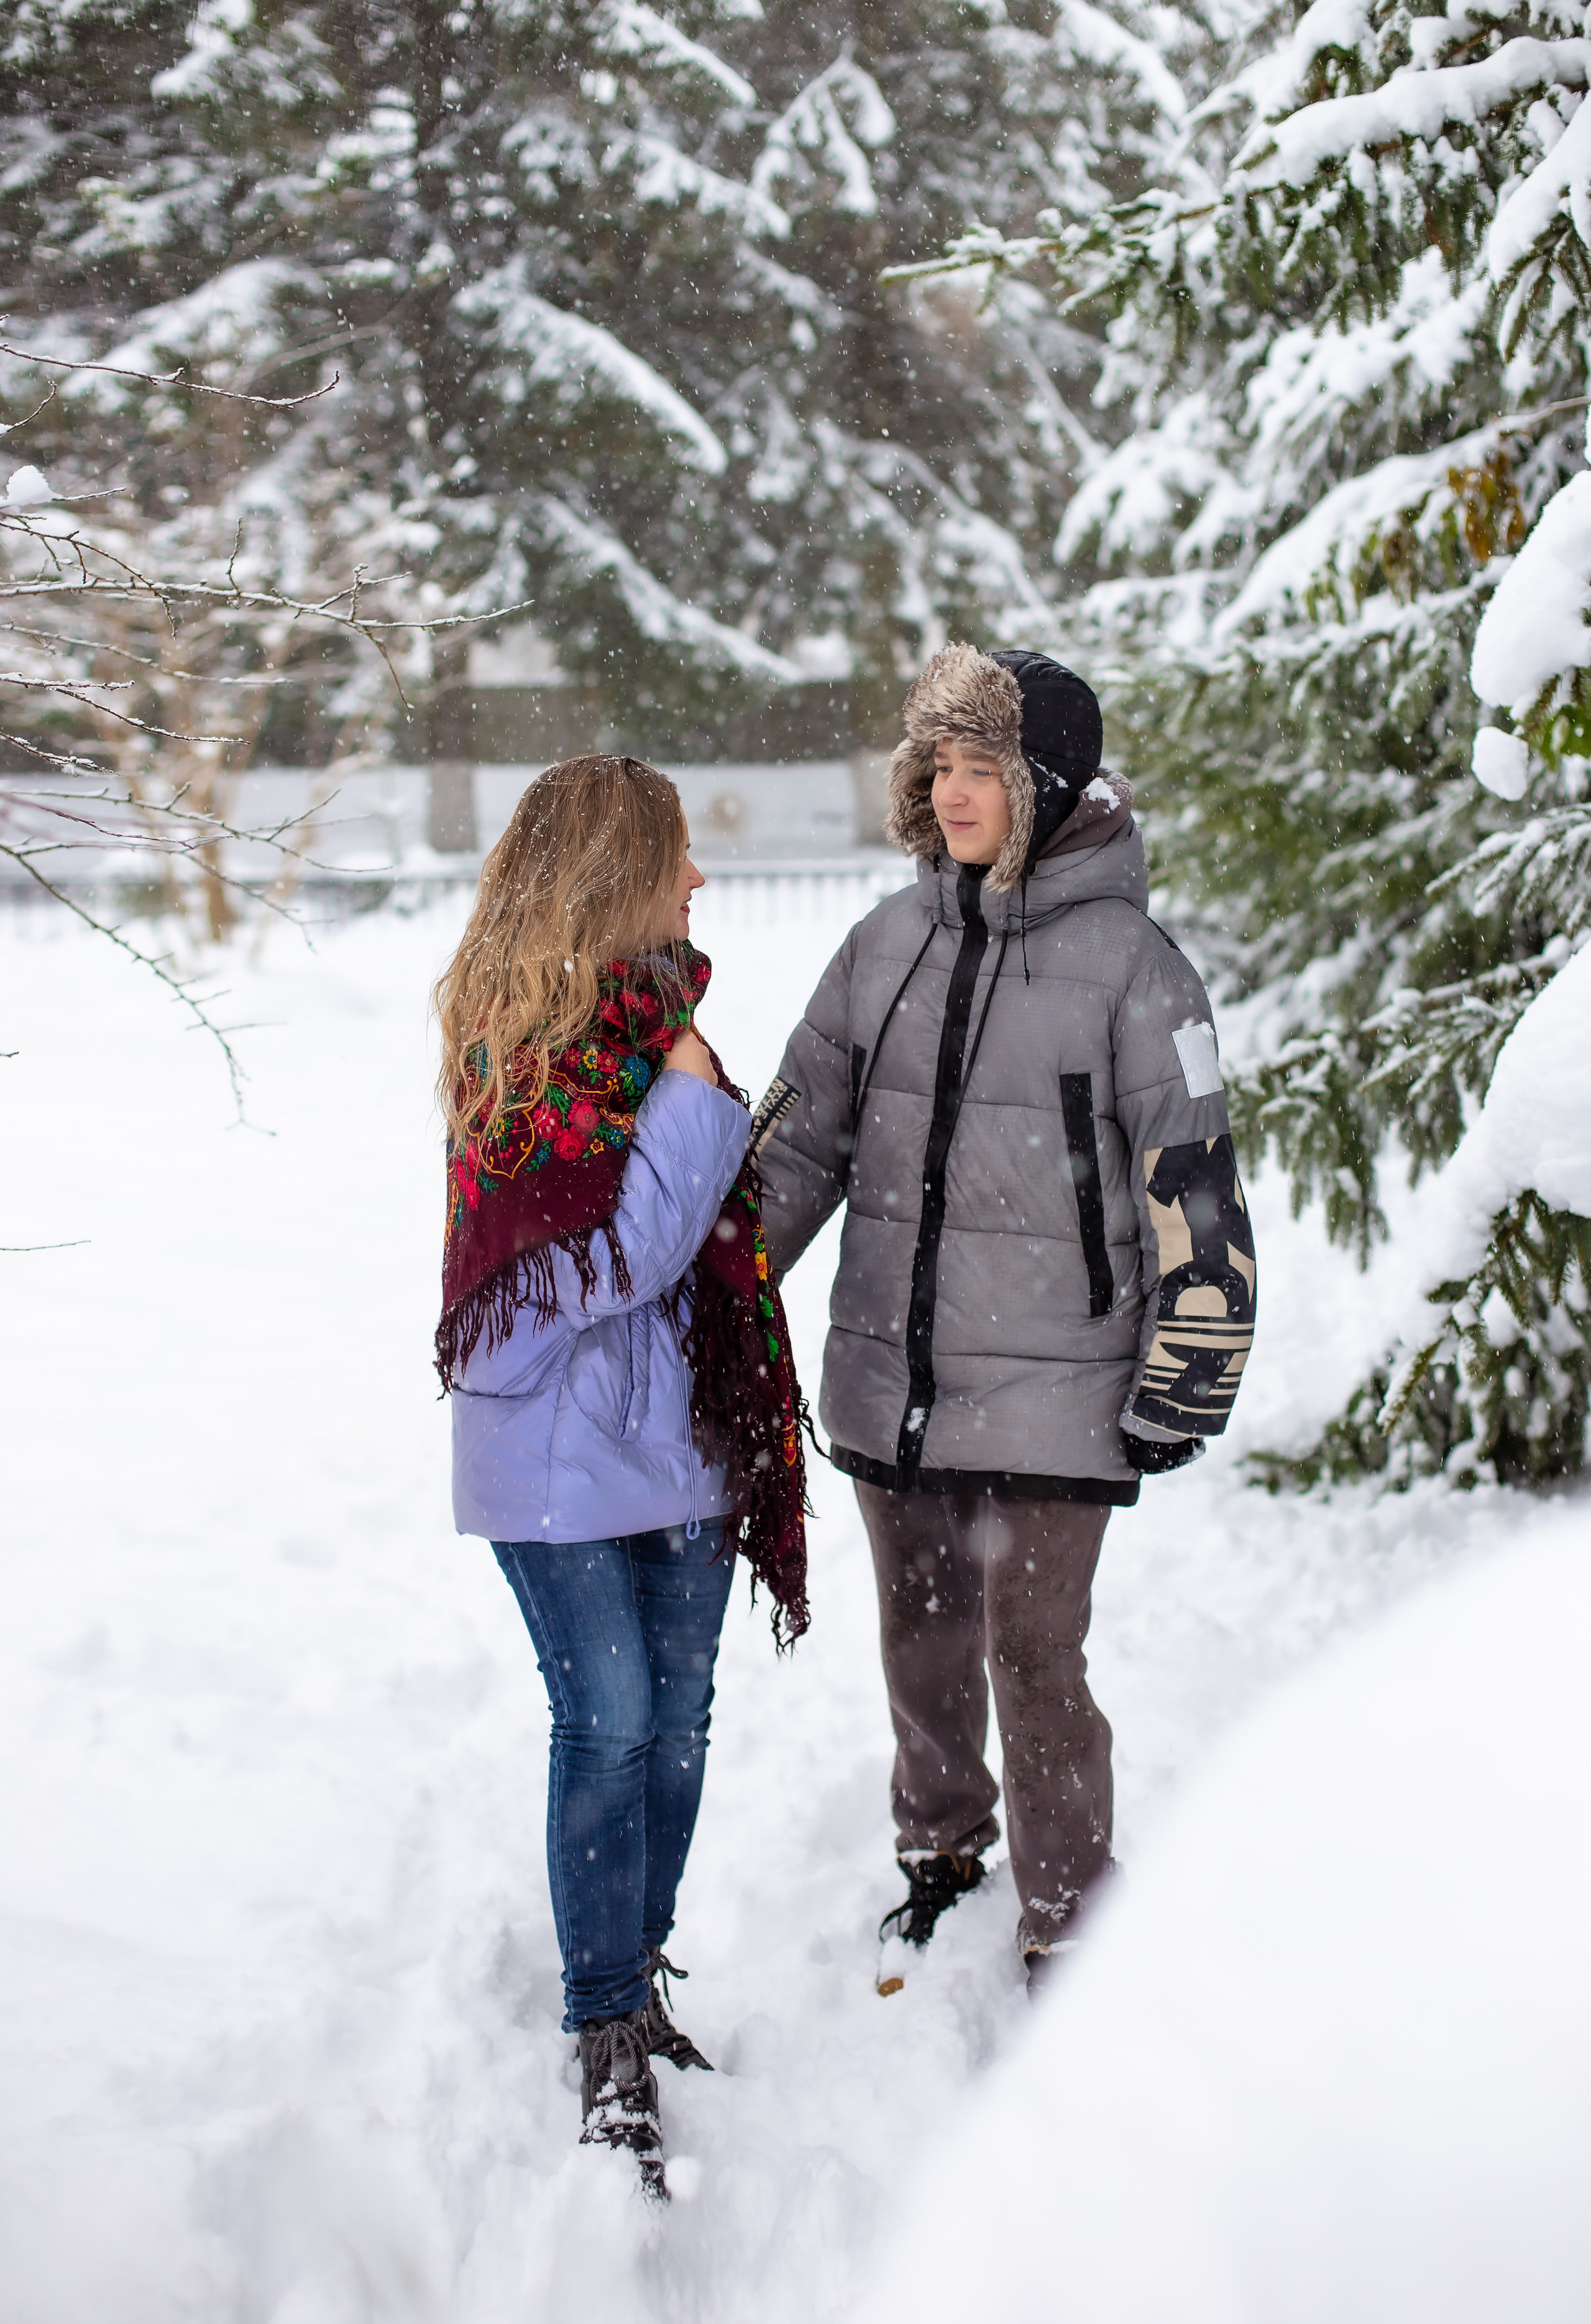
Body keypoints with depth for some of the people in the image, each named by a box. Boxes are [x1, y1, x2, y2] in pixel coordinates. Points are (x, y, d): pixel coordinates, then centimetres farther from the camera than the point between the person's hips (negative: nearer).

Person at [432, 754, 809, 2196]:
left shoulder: (647, 1015, 11)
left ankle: (634, 1985, 26)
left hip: (681, 1437, 8)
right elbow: (604, 1264, -21)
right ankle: (610, 2043, 7)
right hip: (563, 1447, -8)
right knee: (608, 1727, -4)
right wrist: (694, 1103, -19)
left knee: (675, 1725, 12)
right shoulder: (543, 1041, -16)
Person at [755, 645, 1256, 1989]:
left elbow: (1192, 1185, -7)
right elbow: (803, 1134, 15)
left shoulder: (1126, 960, -9)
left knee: (1034, 1662, -2)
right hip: (890, 1377, 5)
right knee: (923, 1641, 18)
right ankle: (940, 1853, 41)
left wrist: (1183, 1388, -7)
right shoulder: (892, 941, 5)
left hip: (1051, 1390, -5)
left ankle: (1066, 1942, 13)